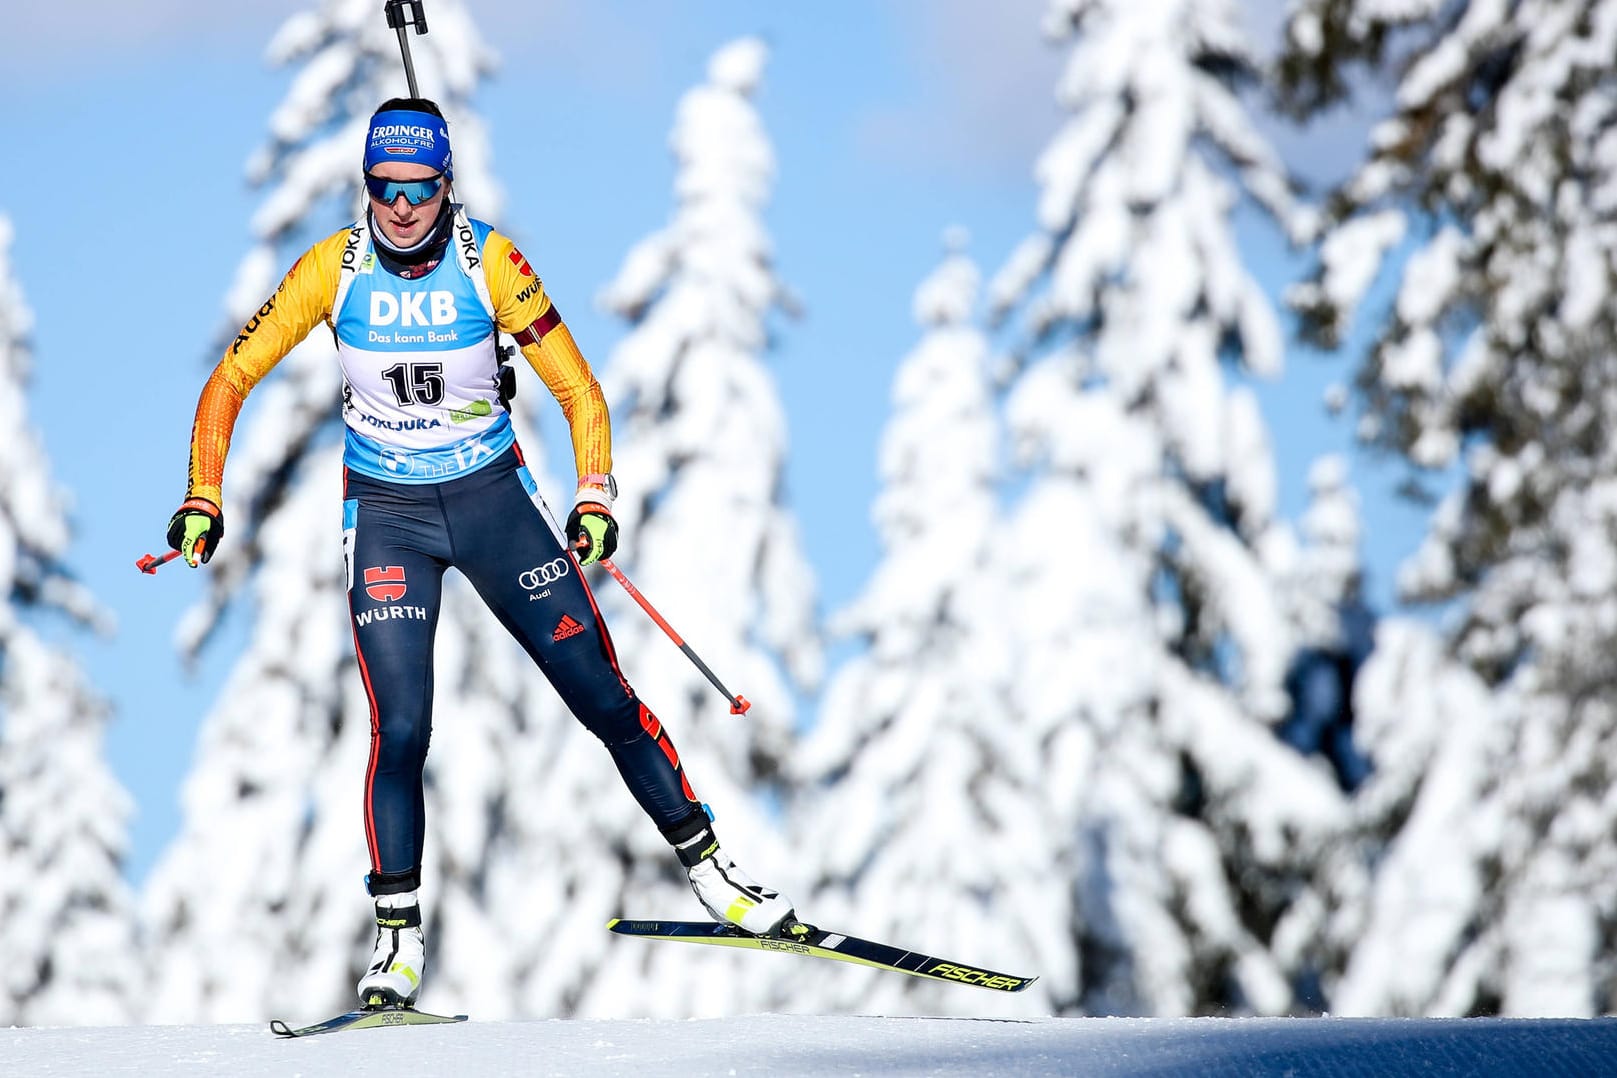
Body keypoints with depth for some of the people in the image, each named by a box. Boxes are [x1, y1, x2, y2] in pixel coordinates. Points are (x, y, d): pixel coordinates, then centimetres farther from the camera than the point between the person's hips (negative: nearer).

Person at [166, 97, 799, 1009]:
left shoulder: (489, 262, -13)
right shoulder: (334, 268, -11)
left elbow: (579, 391, -7)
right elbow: (232, 379, -3)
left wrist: (596, 499, -18)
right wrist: (203, 500, -10)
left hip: (494, 496, 0)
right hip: (386, 514, 0)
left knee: (603, 696, 0)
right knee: (401, 727, -13)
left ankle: (708, 866, 16)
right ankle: (399, 936, 1)